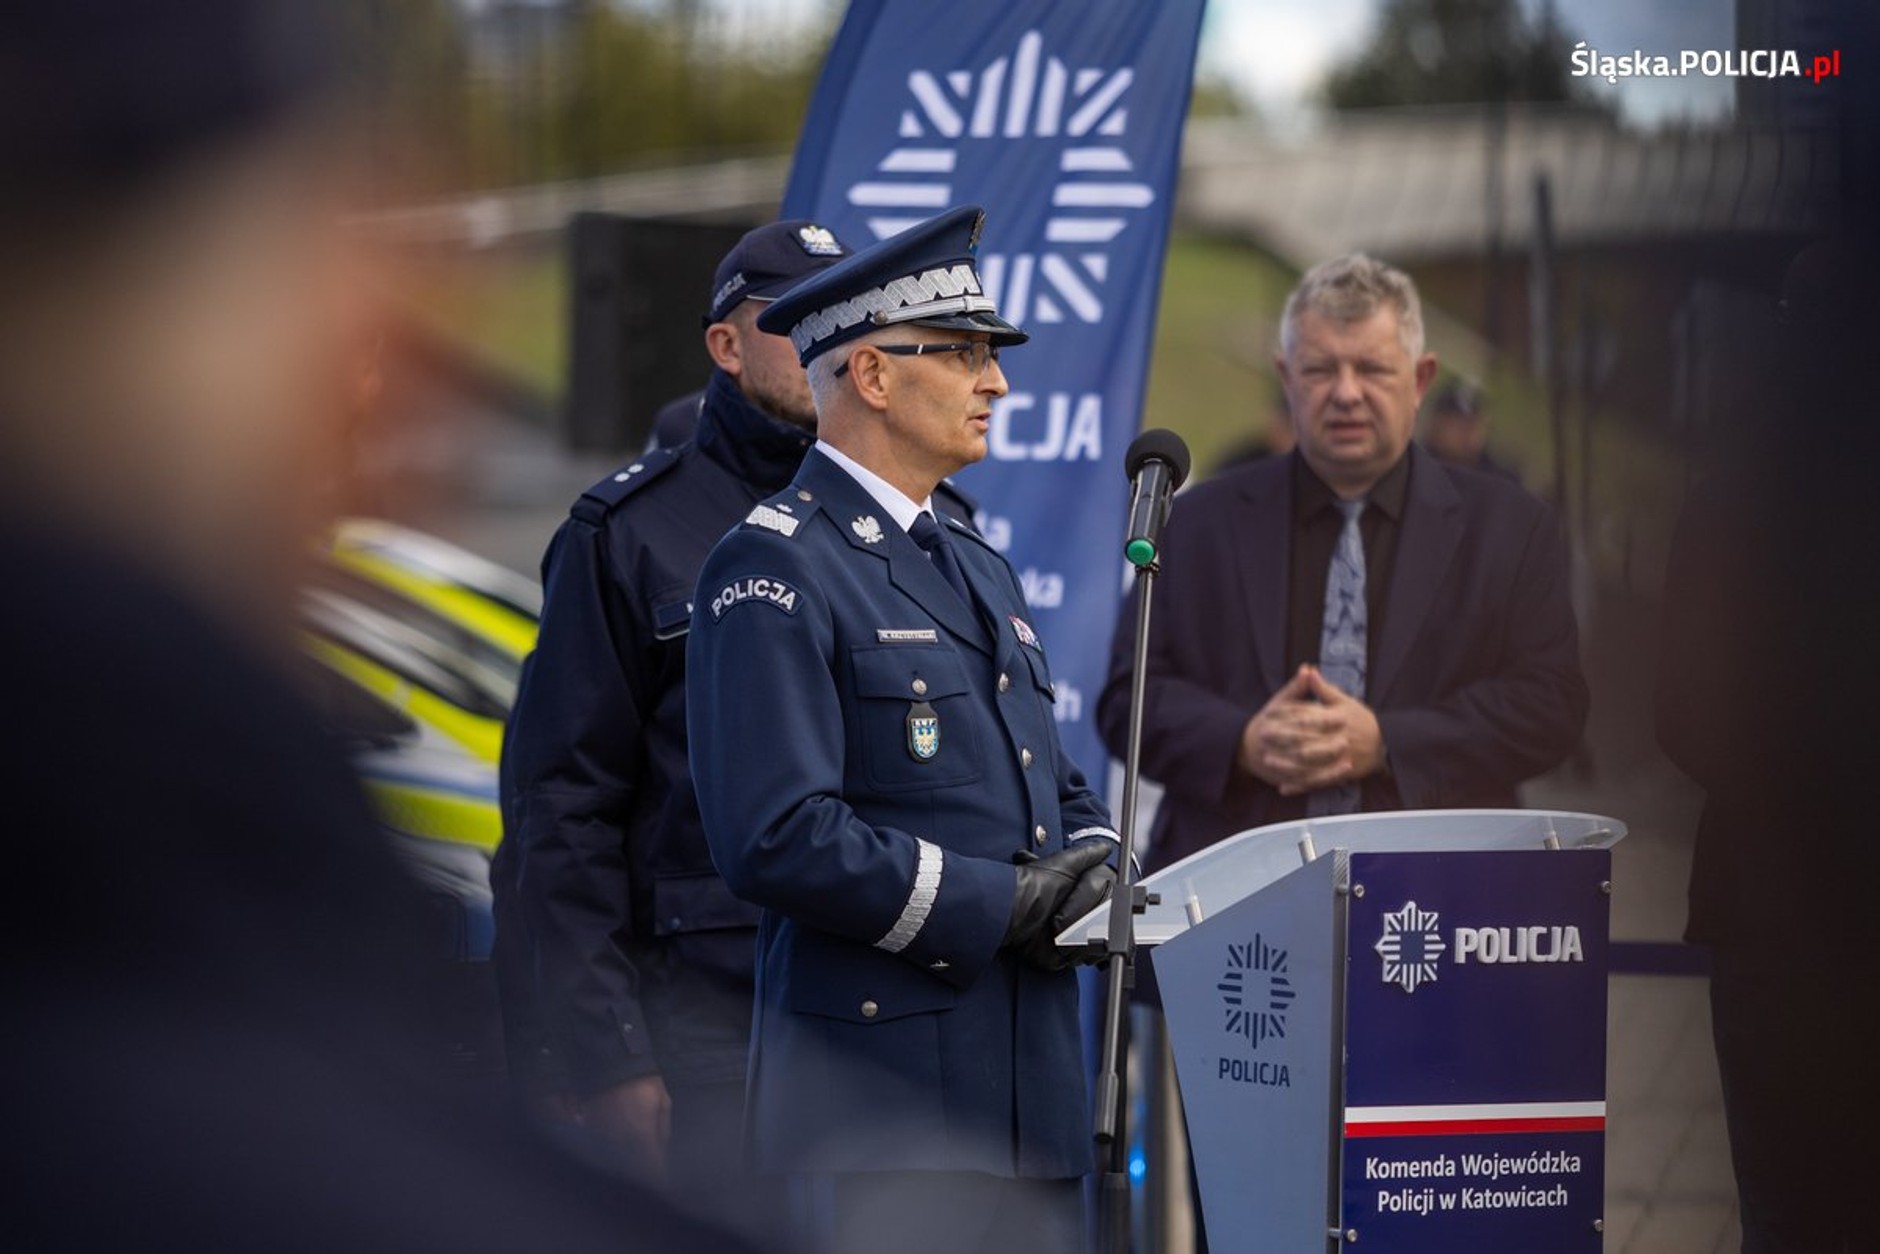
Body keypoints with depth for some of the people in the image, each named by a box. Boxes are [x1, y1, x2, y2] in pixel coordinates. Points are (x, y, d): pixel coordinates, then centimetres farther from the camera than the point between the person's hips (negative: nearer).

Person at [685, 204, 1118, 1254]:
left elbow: (1062, 794, 26)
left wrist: (1094, 876, 2)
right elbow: (779, 839, -19)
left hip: (1034, 1089, 8)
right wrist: (998, 904, -16)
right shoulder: (776, 571, -9)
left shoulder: (982, 571, 21)